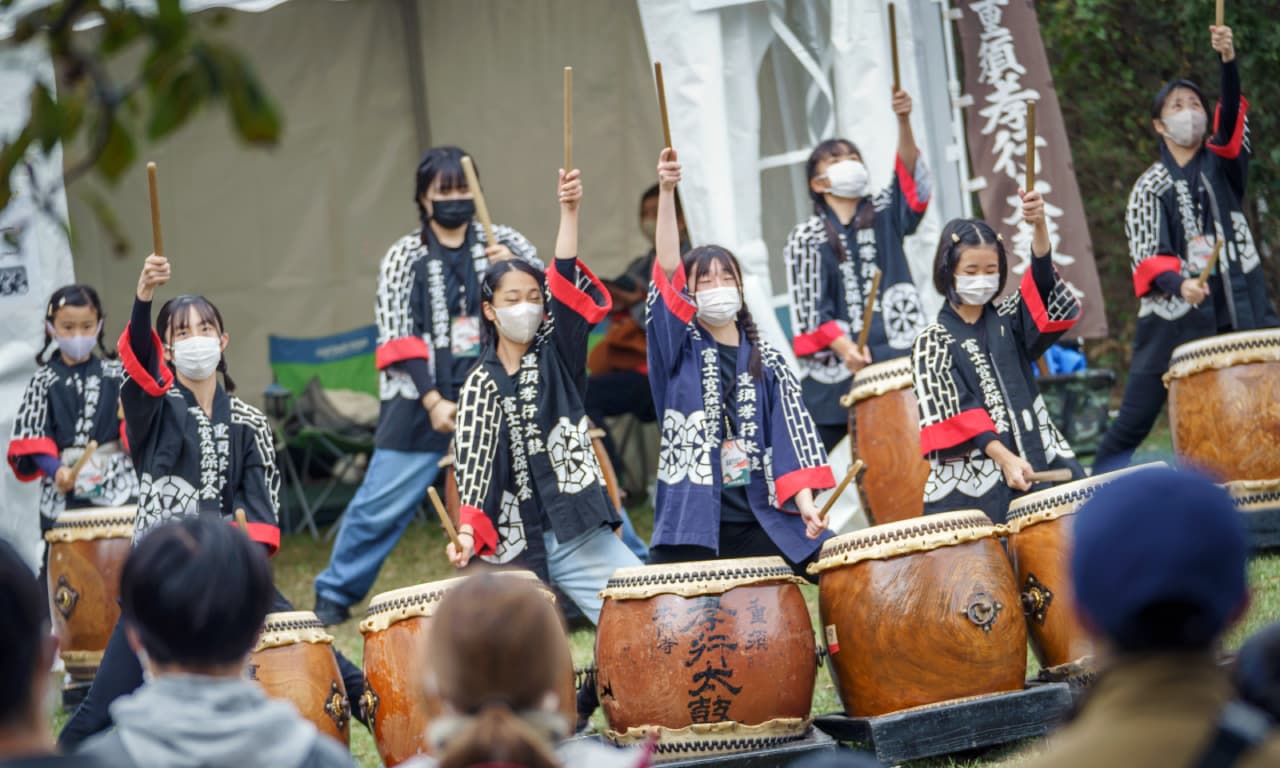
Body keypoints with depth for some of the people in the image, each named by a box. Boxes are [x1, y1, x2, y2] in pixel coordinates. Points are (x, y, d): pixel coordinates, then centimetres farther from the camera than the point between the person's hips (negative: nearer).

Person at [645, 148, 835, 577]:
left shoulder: (767, 364, 12)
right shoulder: (679, 351, 5)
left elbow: (792, 437, 4)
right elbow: (667, 272, -9)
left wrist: (805, 504, -12)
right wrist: (667, 193, -21)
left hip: (761, 523, 2)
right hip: (692, 525, -2)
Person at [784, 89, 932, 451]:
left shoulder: (885, 214, 12)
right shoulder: (807, 239, 4)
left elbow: (911, 178, -7)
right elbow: (808, 307, -3)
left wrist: (904, 122, -23)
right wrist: (842, 346, -20)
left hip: (897, 359, 2)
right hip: (835, 368, -2)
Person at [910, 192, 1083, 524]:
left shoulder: (1008, 320, 13)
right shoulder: (933, 343, 3)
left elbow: (1043, 284, -6)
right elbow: (953, 413, -8)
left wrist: (1039, 226, -26)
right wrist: (1005, 459, -21)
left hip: (1040, 460, 3)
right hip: (972, 482, -3)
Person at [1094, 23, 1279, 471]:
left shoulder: (1222, 162, 10)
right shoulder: (1150, 187, 6)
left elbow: (1232, 119, -10)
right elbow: (1145, 257, -2)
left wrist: (1228, 61, -27)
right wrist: (1178, 283, -24)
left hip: (1240, 312, 1)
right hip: (1173, 317, -1)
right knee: (1135, 417, -2)